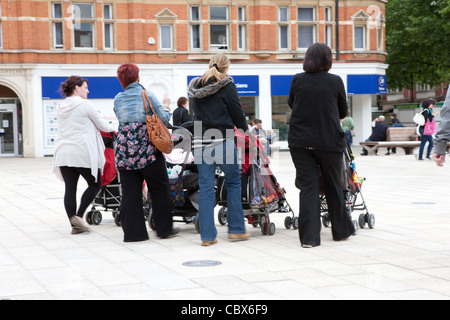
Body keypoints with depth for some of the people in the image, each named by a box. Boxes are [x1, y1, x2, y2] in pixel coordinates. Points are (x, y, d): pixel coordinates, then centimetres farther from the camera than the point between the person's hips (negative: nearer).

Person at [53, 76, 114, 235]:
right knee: (95, 184, 7)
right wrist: (111, 129, 22)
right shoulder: (85, 105, -6)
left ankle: (75, 225, 4)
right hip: (83, 152, -6)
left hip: (63, 153, 6)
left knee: (70, 188, 3)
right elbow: (102, 126, 1)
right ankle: (78, 216, -5)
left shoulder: (60, 107, 13)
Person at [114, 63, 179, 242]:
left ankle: (132, 232, 6)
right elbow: (163, 119, -4)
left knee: (130, 192, 6)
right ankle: (164, 228, 15)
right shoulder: (147, 95, -3)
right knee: (159, 188, 9)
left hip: (124, 150, 3)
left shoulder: (117, 100, 7)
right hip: (148, 150, -3)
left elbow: (122, 121, 11)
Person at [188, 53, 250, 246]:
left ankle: (207, 235, 5)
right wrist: (244, 128, 16)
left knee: (205, 187, 5)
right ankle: (236, 229, 13)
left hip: (200, 141, 4)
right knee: (233, 182, 10)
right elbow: (237, 113, -3)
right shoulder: (227, 86, -5)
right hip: (222, 141, -4)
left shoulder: (196, 87, 10)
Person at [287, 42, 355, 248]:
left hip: (300, 141, 1)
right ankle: (341, 230, 27)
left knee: (307, 187, 4)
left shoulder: (297, 80, -1)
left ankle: (309, 236, 0)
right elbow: (343, 111, 9)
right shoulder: (335, 81, -4)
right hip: (329, 141, -1)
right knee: (333, 186, 14)